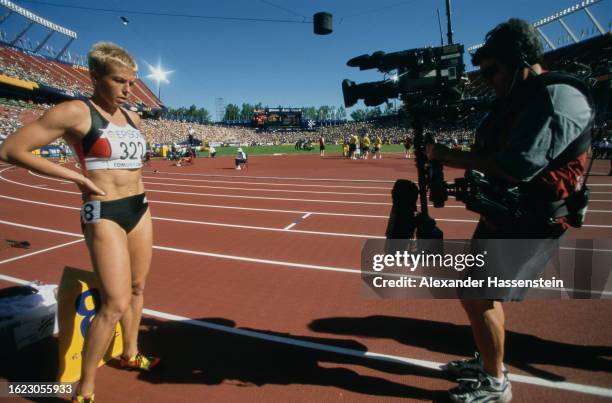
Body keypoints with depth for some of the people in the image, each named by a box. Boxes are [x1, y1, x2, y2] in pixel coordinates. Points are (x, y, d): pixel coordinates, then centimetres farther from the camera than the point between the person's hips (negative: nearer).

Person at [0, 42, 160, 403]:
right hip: (104, 214, -7)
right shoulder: (75, 112, -11)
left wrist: (132, 184, 14)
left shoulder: (132, 118, 10)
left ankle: (130, 354, 38)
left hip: (140, 208, 7)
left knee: (138, 287, 17)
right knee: (116, 303, -8)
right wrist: (76, 176, -13)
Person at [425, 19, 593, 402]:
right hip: (501, 215, 9)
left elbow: (519, 166, -30)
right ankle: (488, 362, 39)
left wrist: (448, 155, -22)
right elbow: (486, 156, 11)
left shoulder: (560, 96, -19)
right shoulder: (514, 98, 10)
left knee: (476, 297, -5)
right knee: (485, 292, 18)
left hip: (530, 225, -9)